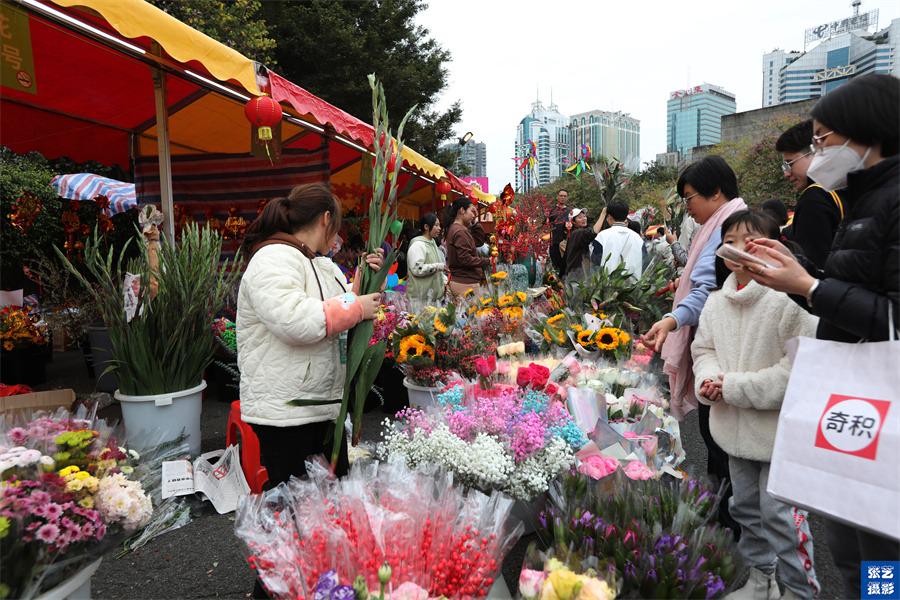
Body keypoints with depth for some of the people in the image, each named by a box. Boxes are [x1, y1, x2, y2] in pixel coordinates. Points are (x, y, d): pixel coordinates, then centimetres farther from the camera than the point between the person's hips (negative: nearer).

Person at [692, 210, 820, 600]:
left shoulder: (789, 299, -18)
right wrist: (708, 379, -9)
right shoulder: (715, 302, 3)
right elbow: (703, 349, 12)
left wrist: (734, 387, -21)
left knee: (779, 514, 2)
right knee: (746, 507, 21)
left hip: (779, 430, -7)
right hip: (735, 427, 7)